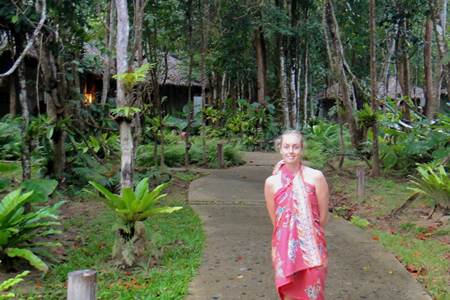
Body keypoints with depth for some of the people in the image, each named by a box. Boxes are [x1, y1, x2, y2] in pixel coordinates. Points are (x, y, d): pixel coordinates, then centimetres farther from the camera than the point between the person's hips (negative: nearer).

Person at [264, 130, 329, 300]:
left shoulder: (315, 177, -6)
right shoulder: (271, 182, -1)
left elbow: (323, 215, 1)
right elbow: (274, 220, 8)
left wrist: (308, 236, 10)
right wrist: (290, 237, 11)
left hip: (312, 247, -1)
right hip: (285, 247, 1)